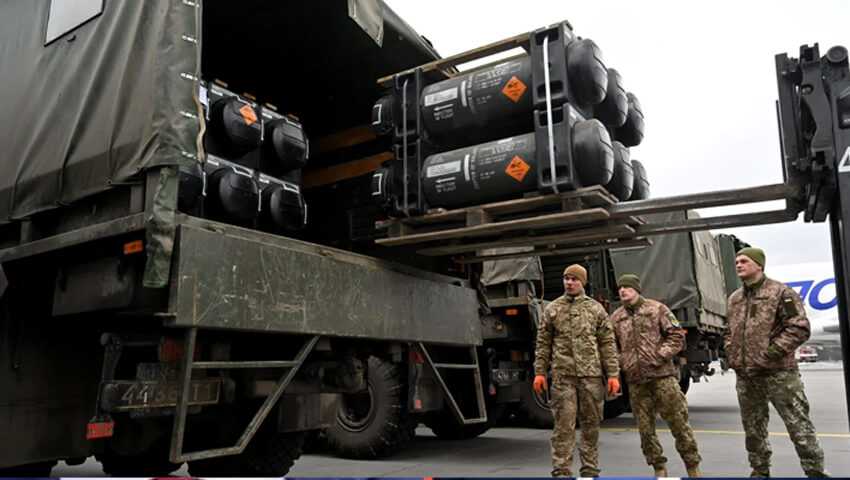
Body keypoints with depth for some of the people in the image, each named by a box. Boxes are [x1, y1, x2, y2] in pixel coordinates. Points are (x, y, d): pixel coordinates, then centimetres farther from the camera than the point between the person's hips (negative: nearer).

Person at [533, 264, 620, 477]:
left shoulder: (595, 308, 8)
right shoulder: (552, 309, 8)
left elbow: (608, 343, 7)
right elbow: (543, 344, 9)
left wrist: (613, 374, 1)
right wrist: (539, 372, 2)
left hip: (591, 375, 1)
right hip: (562, 376, -1)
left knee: (591, 424, 8)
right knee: (563, 426, -2)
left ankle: (590, 471, 21)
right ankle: (562, 471, 5)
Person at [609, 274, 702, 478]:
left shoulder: (657, 308, 3)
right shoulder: (615, 317, 11)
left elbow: (677, 336, 0)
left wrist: (660, 356, -10)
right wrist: (622, 363, 2)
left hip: (662, 375, -3)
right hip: (635, 381, 3)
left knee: (678, 422, 0)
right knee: (645, 428, 7)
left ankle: (693, 467, 16)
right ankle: (659, 469, 22)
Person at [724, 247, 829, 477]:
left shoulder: (780, 292, -6)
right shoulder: (734, 299, 14)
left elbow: (800, 328, -12)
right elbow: (729, 331, 25)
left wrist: (772, 353, -16)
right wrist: (731, 353, 9)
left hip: (778, 373, -6)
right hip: (745, 376, 7)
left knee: (799, 425, -3)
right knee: (752, 427, 15)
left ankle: (816, 471, 9)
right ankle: (760, 470, 30)